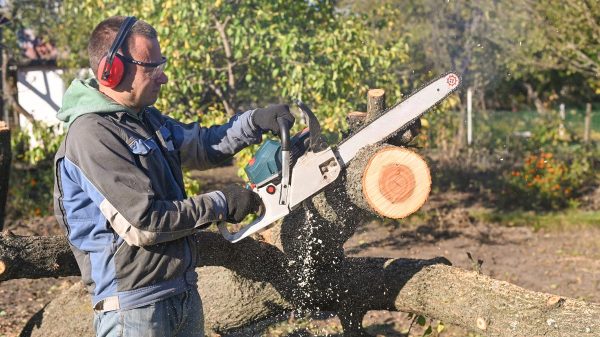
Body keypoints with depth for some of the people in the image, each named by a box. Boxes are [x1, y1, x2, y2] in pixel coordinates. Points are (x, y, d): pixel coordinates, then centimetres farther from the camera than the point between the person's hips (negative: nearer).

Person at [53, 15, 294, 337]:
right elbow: (143, 223, -24)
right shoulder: (92, 136, -20)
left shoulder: (146, 118, 9)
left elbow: (201, 144, 21)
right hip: (134, 308, -9)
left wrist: (255, 122, 3)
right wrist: (220, 203, -13)